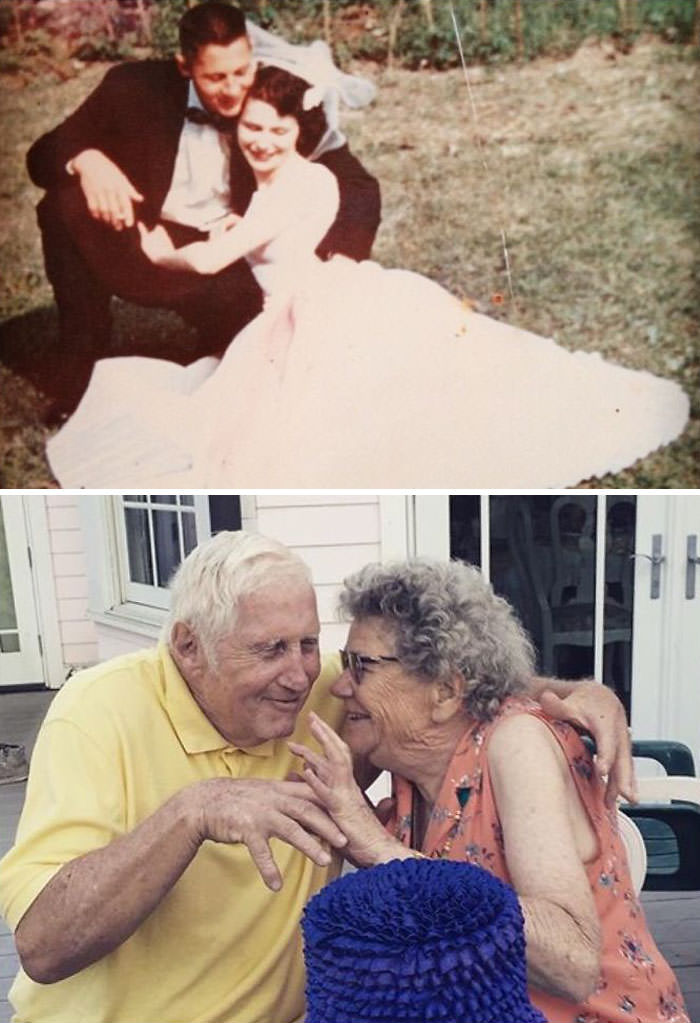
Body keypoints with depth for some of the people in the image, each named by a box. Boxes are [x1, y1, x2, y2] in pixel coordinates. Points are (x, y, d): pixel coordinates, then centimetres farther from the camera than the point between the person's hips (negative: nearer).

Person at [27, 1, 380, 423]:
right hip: (143, 247, 0)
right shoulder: (137, 88, -10)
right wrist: (85, 159, -31)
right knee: (64, 205, -25)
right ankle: (84, 366, -10)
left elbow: (360, 187, -12)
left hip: (232, 261, 0)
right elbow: (42, 154, -5)